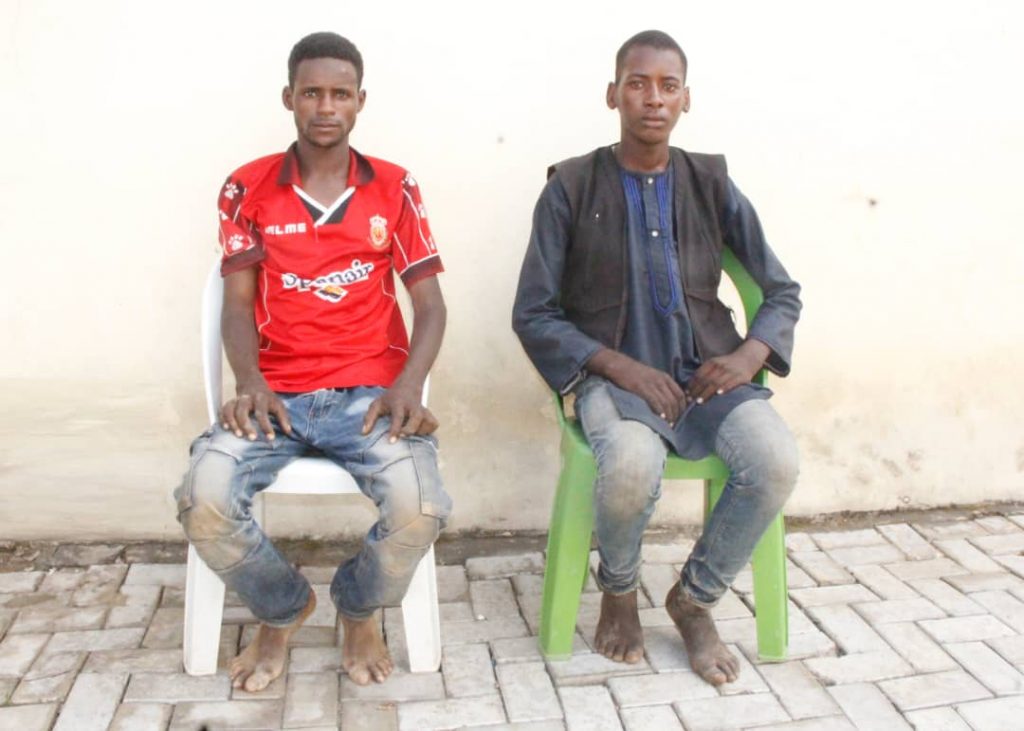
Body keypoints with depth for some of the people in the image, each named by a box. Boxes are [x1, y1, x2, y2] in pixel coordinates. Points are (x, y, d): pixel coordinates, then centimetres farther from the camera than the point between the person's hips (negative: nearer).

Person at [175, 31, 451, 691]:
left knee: (421, 508, -28)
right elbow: (238, 302, 5)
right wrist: (250, 383, -15)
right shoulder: (248, 188, 7)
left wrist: (409, 386, -15)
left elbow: (429, 303, 3)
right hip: (276, 394, 1)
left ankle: (361, 609, 11)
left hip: (371, 392, 0)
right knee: (205, 501, -26)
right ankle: (283, 609, 10)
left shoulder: (395, 189, 6)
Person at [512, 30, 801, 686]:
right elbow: (533, 316, -2)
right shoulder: (572, 187, 0)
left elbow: (783, 292, 14)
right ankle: (619, 591, 2)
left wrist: (750, 354, -8)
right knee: (632, 465, -36)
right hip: (614, 377, -3)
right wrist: (622, 367, -15)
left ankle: (694, 599, 2)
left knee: (777, 460, -27)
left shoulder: (713, 185, 8)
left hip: (706, 374, 3)